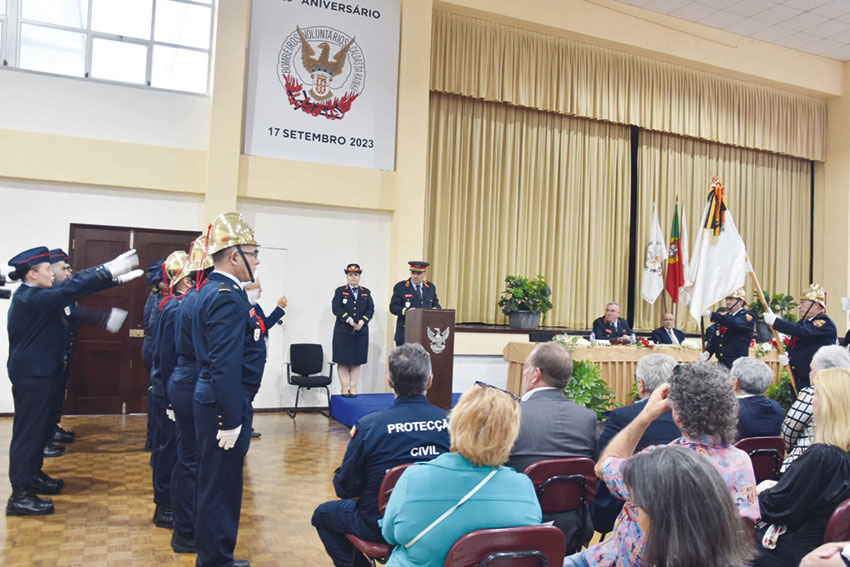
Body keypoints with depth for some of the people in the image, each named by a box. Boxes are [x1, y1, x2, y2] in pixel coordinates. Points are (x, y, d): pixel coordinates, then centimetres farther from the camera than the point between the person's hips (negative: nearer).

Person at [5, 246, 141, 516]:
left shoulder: (33, 296, 9)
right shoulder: (29, 298, -21)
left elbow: (72, 288, 7)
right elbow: (72, 289, -31)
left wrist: (113, 277, 1)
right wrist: (109, 270, -30)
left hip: (39, 372, 10)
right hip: (31, 375, -10)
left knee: (39, 426, 20)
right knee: (28, 430, -3)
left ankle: (33, 475, 35)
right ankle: (20, 495, 5)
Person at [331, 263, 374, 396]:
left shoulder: (366, 293, 13)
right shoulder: (340, 291, 4)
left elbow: (370, 309, 5)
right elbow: (336, 308, -7)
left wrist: (362, 321, -12)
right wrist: (348, 320, -17)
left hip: (361, 332, 3)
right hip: (343, 332, -3)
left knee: (357, 361, 4)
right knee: (343, 361, -1)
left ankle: (353, 388, 10)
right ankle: (344, 388, 5)